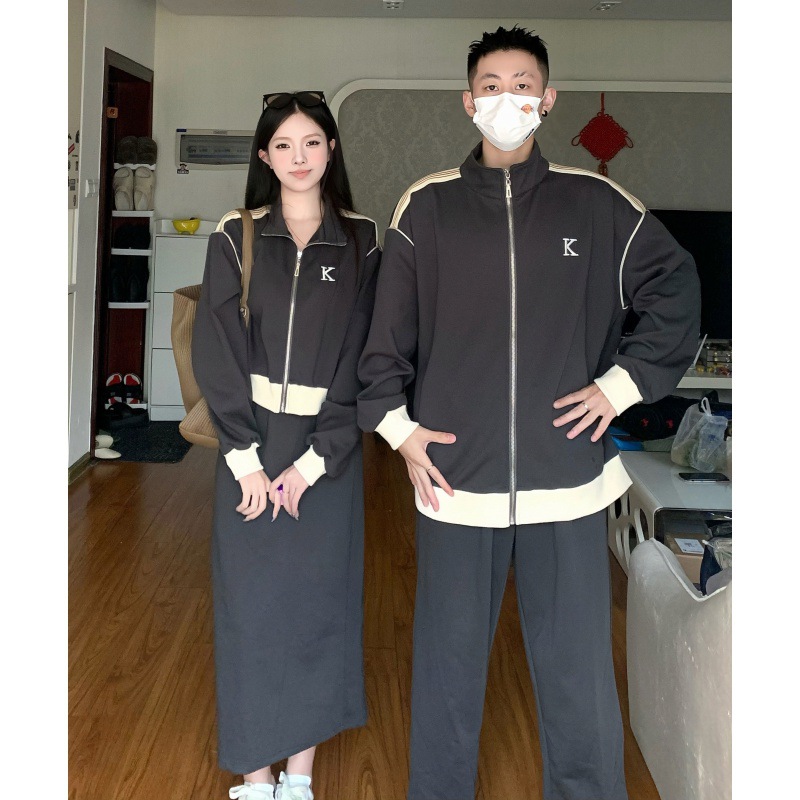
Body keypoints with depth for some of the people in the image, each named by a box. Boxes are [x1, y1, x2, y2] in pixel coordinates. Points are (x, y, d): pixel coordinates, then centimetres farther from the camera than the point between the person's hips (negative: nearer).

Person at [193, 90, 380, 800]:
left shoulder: (362, 241, 2)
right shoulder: (236, 237, 3)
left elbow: (362, 358, -3)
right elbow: (217, 352, -2)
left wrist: (314, 461, -10)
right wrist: (246, 457, -11)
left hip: (328, 452, 0)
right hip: (252, 444, 0)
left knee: (318, 598, 6)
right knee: (250, 600, 3)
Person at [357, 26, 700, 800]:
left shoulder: (597, 204, 4)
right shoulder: (426, 207, 4)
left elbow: (677, 290, 11)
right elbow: (386, 333, 7)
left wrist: (624, 382, 3)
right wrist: (397, 425, 0)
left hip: (568, 481, 0)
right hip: (455, 475, 0)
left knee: (579, 674, 8)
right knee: (446, 669, 11)